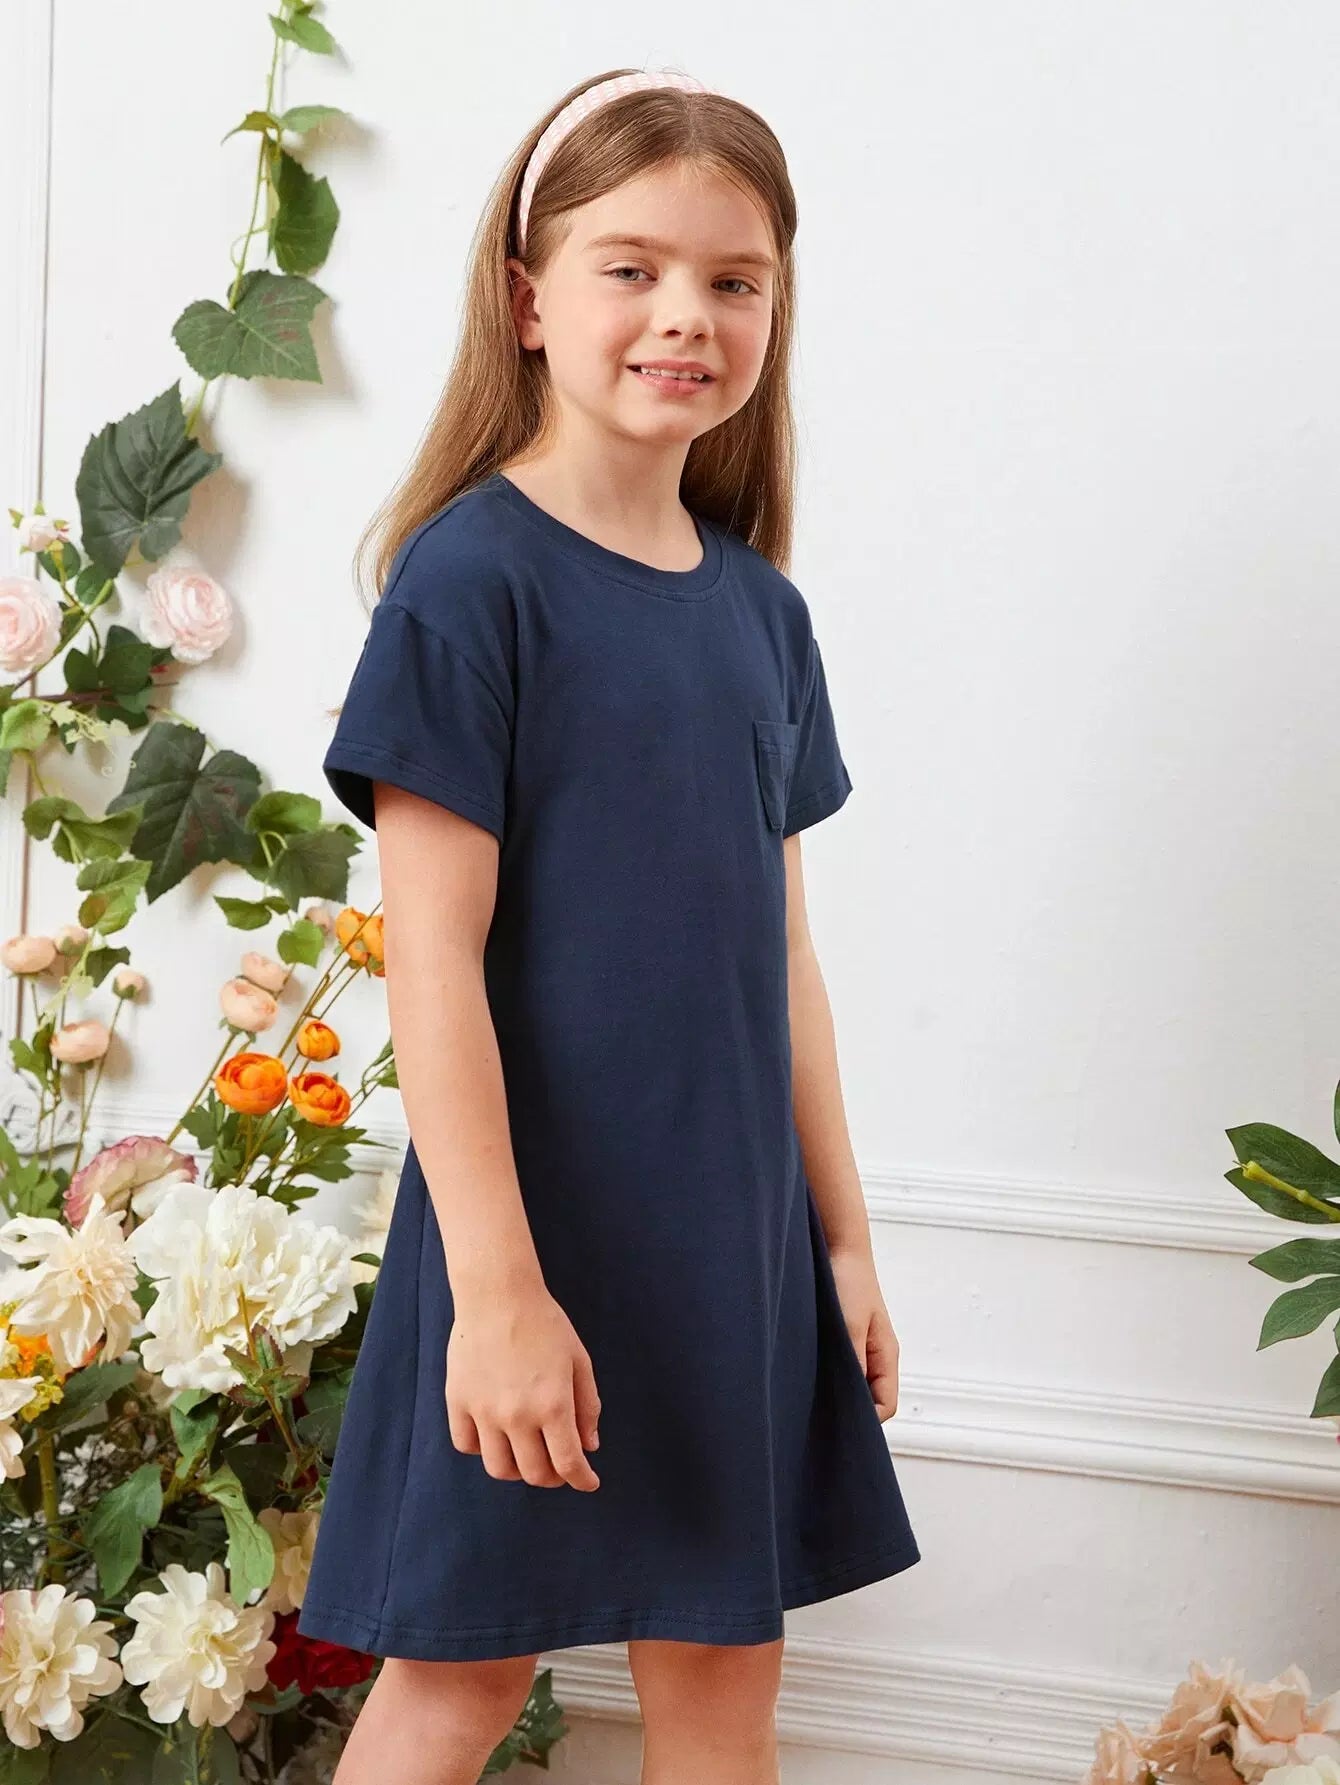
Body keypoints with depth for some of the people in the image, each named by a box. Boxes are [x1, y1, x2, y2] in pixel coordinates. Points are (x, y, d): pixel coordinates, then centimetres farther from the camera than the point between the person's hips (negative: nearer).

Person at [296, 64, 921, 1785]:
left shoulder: (759, 605, 7)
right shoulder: (472, 575, -12)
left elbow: (778, 952, 12)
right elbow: (435, 956, -16)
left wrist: (843, 1241, 12)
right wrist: (496, 1287, -19)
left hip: (733, 1235, 6)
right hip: (536, 1229, -6)